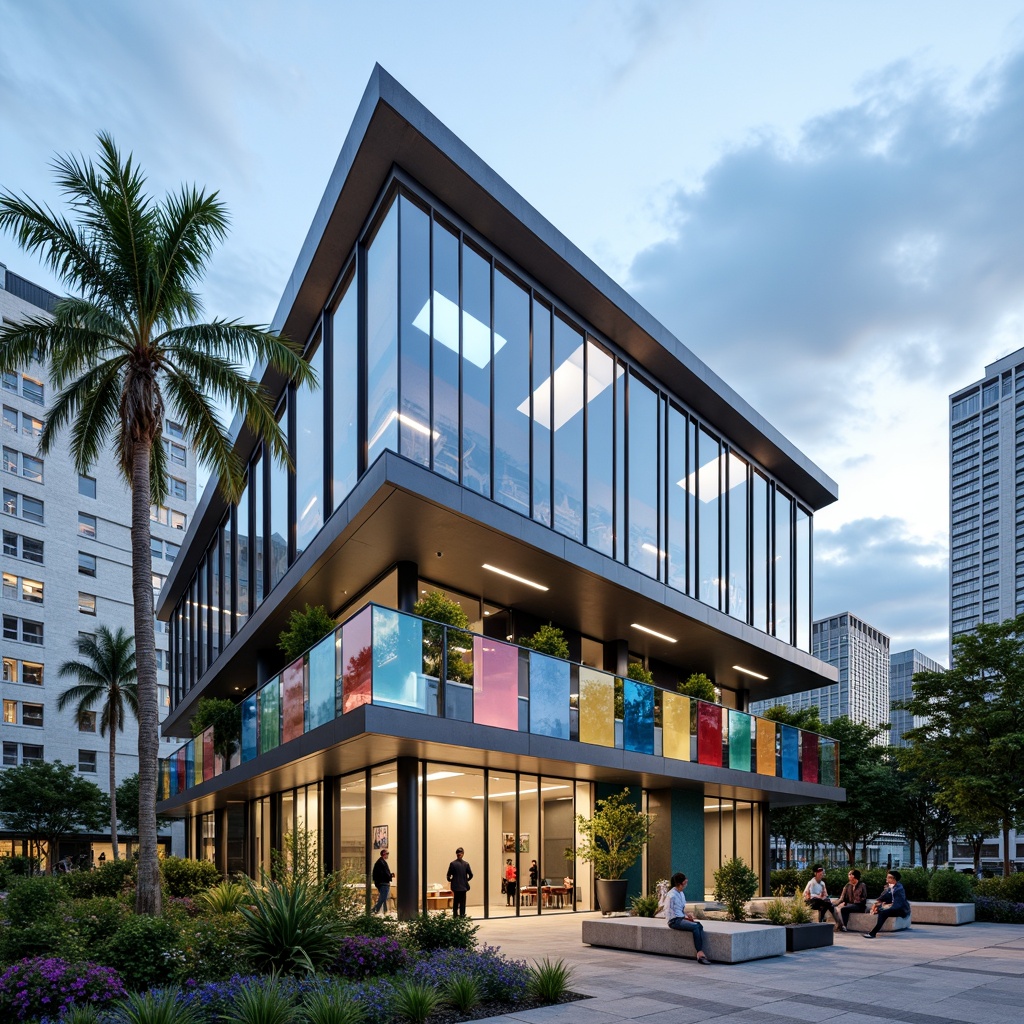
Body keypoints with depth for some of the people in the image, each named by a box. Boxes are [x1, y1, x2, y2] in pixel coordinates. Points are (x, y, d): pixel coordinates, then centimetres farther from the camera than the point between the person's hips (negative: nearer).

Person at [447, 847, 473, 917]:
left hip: (455, 886, 0)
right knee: (462, 902, 7)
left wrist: (450, 881, 12)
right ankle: (462, 915, 3)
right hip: (463, 886, 0)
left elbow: (449, 875, -8)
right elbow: (471, 875, -4)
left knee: (455, 901, 13)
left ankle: (455, 915, 13)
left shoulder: (452, 864, -8)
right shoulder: (466, 864, -5)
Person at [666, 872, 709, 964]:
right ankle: (700, 953, -27)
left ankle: (700, 953, -33)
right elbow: (675, 913, -13)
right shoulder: (672, 895, -14)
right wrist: (686, 917, -9)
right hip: (674, 921, -8)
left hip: (681, 918, 8)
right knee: (695, 927, -29)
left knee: (699, 925, -20)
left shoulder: (681, 893, 15)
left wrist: (687, 914, 2)